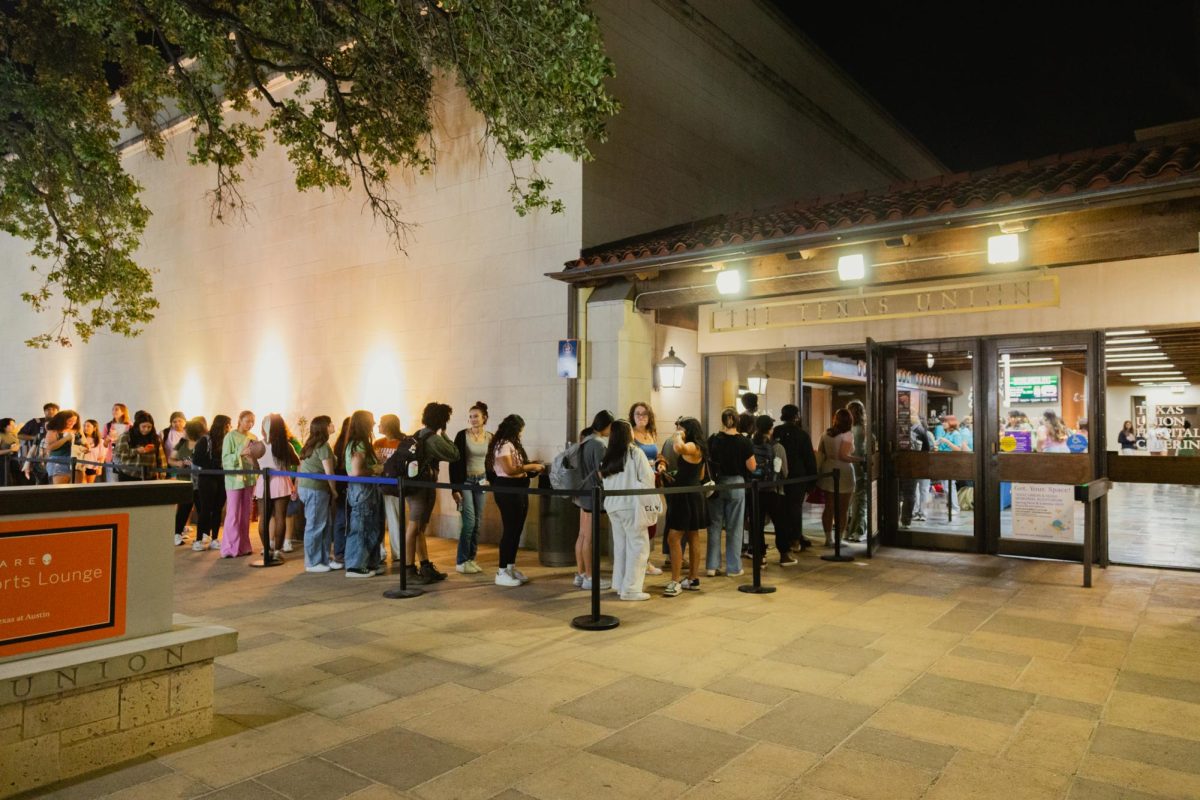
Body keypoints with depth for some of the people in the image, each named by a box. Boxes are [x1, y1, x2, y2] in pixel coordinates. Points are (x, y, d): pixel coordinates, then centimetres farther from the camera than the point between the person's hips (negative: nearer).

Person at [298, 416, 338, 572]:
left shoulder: (312, 444, 15)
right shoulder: (323, 445, -13)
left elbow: (302, 467, 16)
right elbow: (328, 472, -12)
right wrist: (334, 491, -1)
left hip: (306, 487, 9)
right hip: (316, 489, -9)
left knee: (324, 525, 13)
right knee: (315, 526, -3)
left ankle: (323, 559, 18)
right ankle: (313, 563, 4)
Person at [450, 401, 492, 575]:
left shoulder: (490, 437, 2)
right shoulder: (462, 435, -8)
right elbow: (454, 462, -9)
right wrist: (455, 488, -14)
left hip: (481, 482, 4)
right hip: (465, 482, -4)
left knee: (477, 522, 6)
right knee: (469, 521, -10)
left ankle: (471, 559, 17)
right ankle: (461, 561, 1)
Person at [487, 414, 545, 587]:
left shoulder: (513, 444, 16)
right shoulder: (503, 444, -14)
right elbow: (509, 470, -23)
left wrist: (531, 467, 7)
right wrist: (531, 466, -17)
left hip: (518, 489, 10)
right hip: (507, 490, -10)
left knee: (517, 530, 13)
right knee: (509, 530, -6)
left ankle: (511, 567, 22)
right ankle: (501, 572, 0)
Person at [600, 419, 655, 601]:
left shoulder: (607, 457, 9)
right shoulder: (635, 452, -6)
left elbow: (604, 479, 8)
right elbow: (647, 478, -6)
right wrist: (649, 499, 7)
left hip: (613, 505, 6)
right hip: (631, 504, -6)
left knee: (620, 545, 14)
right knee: (637, 545, 1)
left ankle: (620, 585, 18)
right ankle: (630, 588, 0)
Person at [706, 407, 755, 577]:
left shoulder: (713, 440, -4)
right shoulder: (744, 441, -9)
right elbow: (751, 467, -7)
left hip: (716, 485, 1)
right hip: (736, 484, -1)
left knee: (715, 525, 11)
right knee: (734, 528, 7)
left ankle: (712, 566, 12)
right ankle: (733, 567, 12)